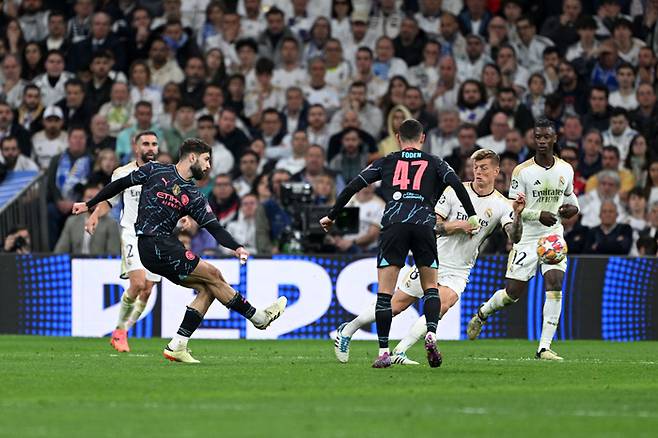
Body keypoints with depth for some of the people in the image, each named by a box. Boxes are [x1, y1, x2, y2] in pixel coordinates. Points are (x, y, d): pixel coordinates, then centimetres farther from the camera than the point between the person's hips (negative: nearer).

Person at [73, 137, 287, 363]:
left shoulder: (194, 197, 12)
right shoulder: (155, 171, 0)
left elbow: (214, 227, 3)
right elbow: (120, 184, 9)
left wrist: (236, 247, -16)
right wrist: (88, 204, 11)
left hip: (167, 247, 7)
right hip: (152, 245, -7)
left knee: (207, 288, -3)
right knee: (212, 275, -10)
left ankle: (177, 346, -3)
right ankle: (258, 317, 1)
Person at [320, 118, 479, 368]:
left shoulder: (386, 162, 20)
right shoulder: (433, 163, 20)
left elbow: (354, 186, 15)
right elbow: (456, 183, 4)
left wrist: (331, 216, 21)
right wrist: (472, 216, 7)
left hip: (393, 223, -1)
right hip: (424, 223, 1)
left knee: (385, 292, 1)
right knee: (430, 287, 15)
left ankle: (383, 352, -5)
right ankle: (431, 334, -9)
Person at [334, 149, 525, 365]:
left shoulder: (501, 205, -5)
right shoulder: (455, 191, -5)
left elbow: (515, 237, -18)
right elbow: (432, 225, -6)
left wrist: (517, 214, -36)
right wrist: (458, 225, -21)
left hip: (458, 272, 1)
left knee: (441, 307, -27)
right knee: (395, 305, 2)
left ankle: (399, 352, -19)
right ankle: (347, 330, 23)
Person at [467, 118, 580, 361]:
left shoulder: (566, 169, 4)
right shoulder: (522, 171, -8)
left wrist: (572, 208, -3)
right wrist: (538, 215, -23)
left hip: (553, 237, 2)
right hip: (527, 238, -2)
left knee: (555, 284, -18)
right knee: (513, 293, -1)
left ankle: (544, 348, -17)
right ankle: (481, 314, 34)